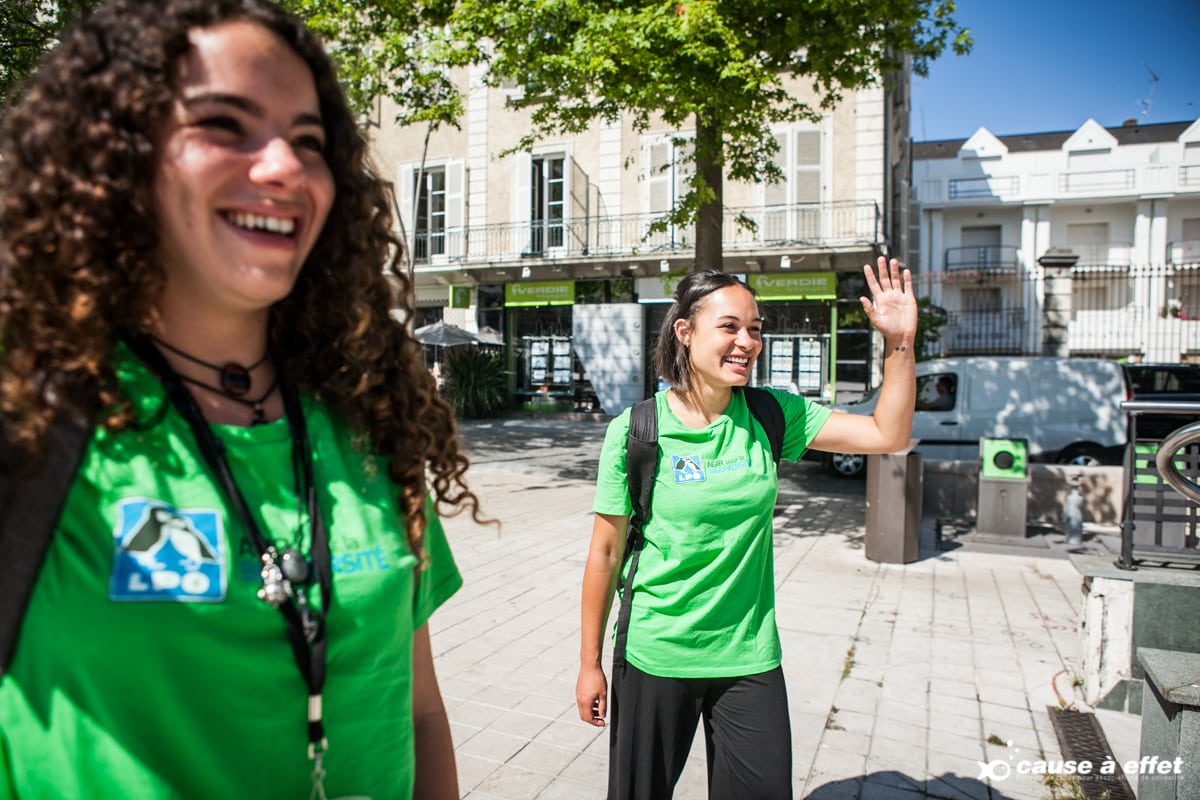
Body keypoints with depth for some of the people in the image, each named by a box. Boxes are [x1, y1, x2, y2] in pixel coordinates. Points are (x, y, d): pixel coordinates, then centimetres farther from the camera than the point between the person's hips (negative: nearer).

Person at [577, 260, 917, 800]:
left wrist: (900, 343, -16)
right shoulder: (634, 432, -13)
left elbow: (889, 435, -3)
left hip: (749, 659, 3)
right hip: (655, 658, -2)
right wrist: (590, 664, -2)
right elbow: (606, 552, -8)